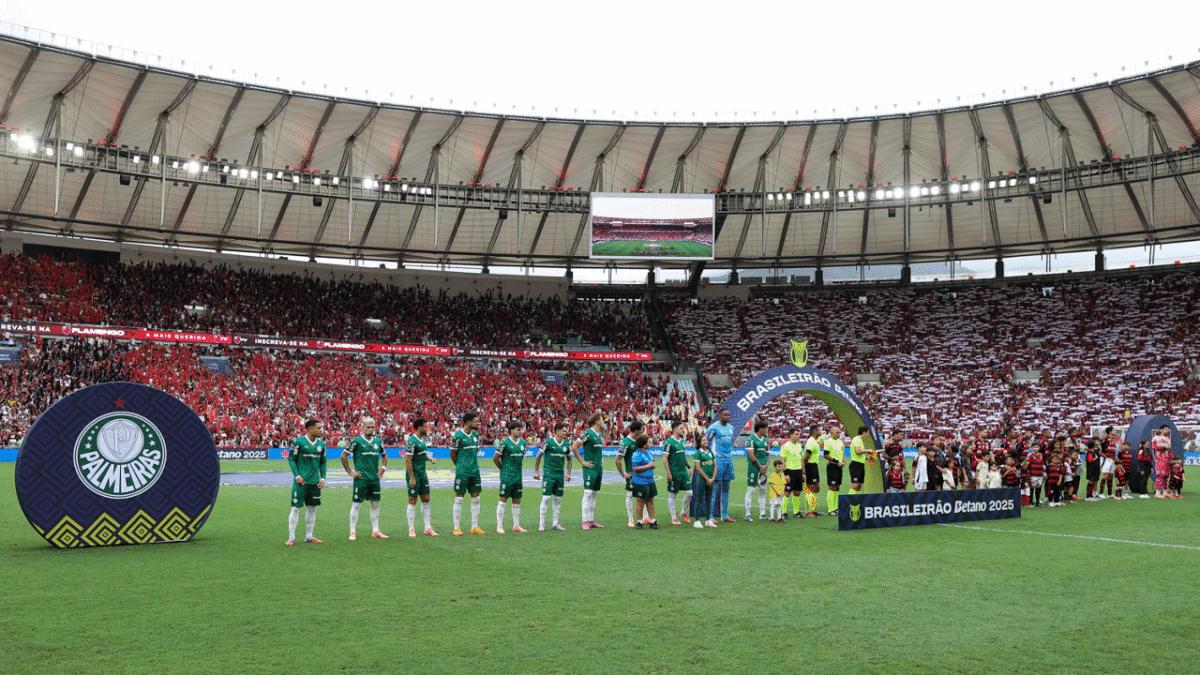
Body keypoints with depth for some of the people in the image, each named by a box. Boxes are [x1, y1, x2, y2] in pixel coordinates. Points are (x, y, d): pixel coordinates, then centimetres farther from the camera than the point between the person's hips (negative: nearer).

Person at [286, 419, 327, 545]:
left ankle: (309, 536, 20)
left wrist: (322, 478, 6)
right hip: (301, 481, -5)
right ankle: (291, 537, 3)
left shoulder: (321, 444, 9)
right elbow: (291, 459, -3)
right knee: (296, 508, -4)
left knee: (312, 508, 9)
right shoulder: (299, 442, -6)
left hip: (315, 481, 5)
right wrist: (297, 476, -11)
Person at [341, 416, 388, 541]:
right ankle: (353, 532, 4)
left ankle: (375, 531, 16)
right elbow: (343, 456, -3)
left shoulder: (378, 441, 10)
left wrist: (383, 468, 13)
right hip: (361, 479, -5)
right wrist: (350, 472, -5)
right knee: (356, 504, -2)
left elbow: (384, 456, 27)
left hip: (375, 479, 5)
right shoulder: (357, 441, -6)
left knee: (375, 504, 8)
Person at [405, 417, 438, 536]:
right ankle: (411, 529, 6)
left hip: (422, 474, 9)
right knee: (412, 501, -1)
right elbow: (408, 460, -19)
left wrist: (430, 459, 4)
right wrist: (412, 478, -21)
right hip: (414, 474, -9)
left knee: (426, 500, 9)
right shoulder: (412, 441, -17)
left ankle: (428, 528, 14)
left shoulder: (423, 439, 11)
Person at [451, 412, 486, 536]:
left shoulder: (476, 435, 10)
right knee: (459, 498, -2)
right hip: (462, 471, -7)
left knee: (475, 498, 7)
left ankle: (474, 527, 14)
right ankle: (457, 528, 4)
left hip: (475, 470, 7)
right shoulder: (457, 436, -10)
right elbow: (452, 454, -2)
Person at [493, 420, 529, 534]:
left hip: (519, 476, 6)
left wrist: (521, 471, 15)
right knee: (503, 500, -3)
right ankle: (499, 526, 1)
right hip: (507, 476, -6)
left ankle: (516, 525, 17)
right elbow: (495, 458, -5)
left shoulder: (522, 442, 9)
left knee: (517, 501, 9)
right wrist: (503, 469, 5)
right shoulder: (504, 442, -10)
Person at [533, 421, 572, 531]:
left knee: (558, 499, 7)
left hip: (560, 474, 5)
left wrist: (568, 473, 10)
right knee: (546, 498, -7)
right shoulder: (548, 442, -7)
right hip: (549, 474, -5)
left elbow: (569, 459, 19)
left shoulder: (566, 444, 7)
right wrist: (536, 471, -3)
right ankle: (542, 523, 1)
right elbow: (538, 456, 0)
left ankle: (555, 523, 15)